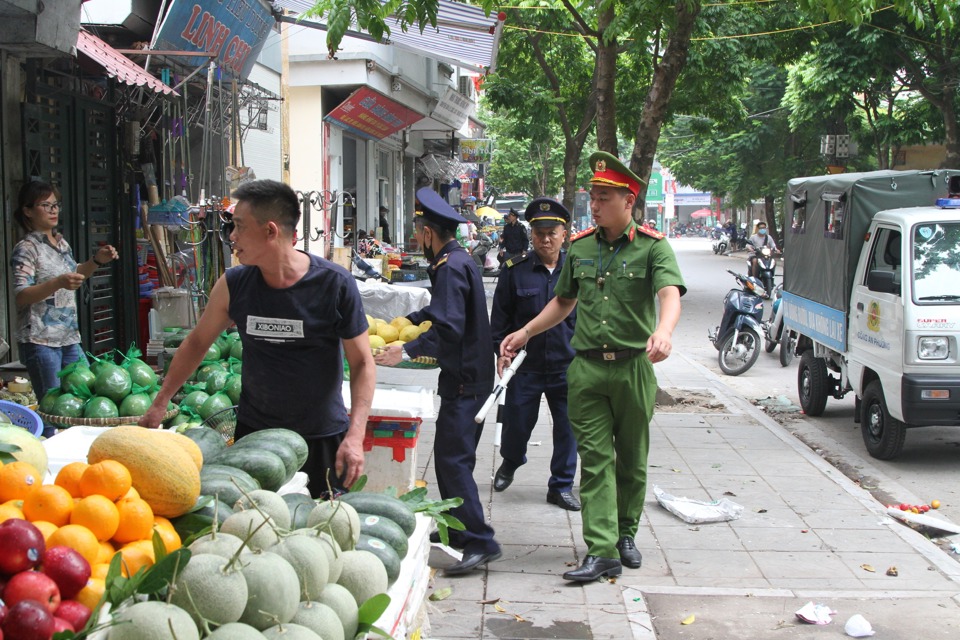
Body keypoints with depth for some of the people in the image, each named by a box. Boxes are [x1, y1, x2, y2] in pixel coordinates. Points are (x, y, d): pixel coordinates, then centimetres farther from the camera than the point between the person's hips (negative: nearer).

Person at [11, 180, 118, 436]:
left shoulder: (61, 242, 13)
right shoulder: (27, 249, -10)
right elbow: (20, 297, -19)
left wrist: (96, 261, 15)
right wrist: (57, 283, -32)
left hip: (69, 337, 8)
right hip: (40, 340, -8)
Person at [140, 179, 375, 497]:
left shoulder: (335, 285, -14)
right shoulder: (233, 285, -5)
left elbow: (362, 363, -10)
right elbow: (197, 342, 10)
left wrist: (355, 435, -20)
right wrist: (160, 403, 12)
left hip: (323, 435, -3)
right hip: (253, 430, 3)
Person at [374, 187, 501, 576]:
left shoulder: (450, 267, -17)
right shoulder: (457, 260, 16)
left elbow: (449, 327, -26)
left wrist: (407, 351, -25)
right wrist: (408, 321, 40)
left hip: (464, 379, -11)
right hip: (469, 373, 11)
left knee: (453, 458, -11)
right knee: (450, 454, 17)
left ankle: (480, 542, -11)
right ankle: (457, 529, 27)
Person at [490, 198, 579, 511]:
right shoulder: (515, 269, -4)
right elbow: (500, 314, 3)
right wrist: (501, 350, -4)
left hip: (568, 365, 1)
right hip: (525, 364, -1)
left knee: (568, 426, 6)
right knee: (517, 422, 10)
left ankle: (561, 486, 22)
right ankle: (510, 463, 42)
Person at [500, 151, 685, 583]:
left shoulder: (652, 246, -5)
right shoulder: (580, 247, 9)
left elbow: (670, 294, -21)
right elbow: (564, 301, 23)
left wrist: (663, 331, -41)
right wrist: (525, 333, 19)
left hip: (634, 367, -2)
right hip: (586, 368, 3)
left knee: (631, 459, 11)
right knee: (595, 459, -3)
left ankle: (625, 533, 30)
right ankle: (602, 551, -3)